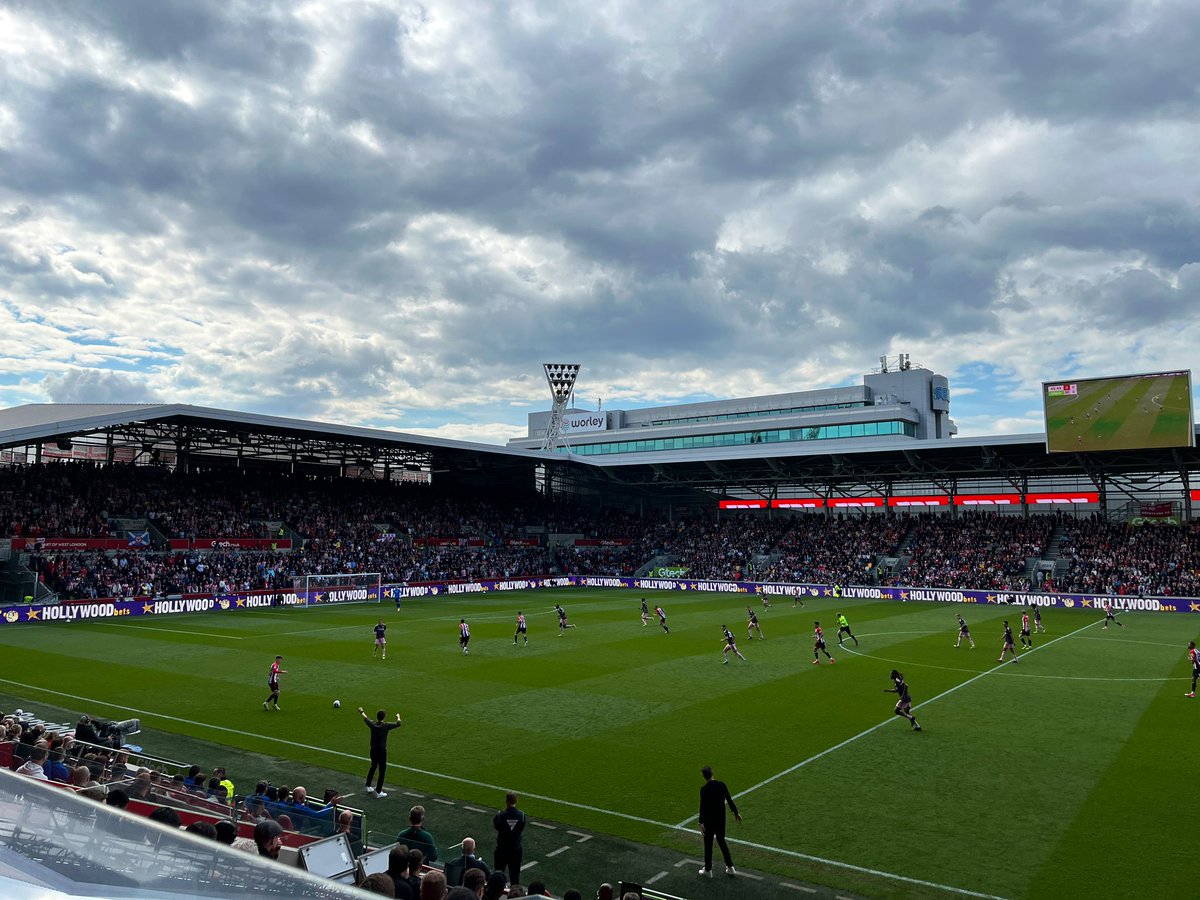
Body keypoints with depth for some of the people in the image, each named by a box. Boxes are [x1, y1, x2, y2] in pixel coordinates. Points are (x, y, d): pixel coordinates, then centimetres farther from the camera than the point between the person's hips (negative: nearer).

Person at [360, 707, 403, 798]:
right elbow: (398, 724, -10)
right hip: (382, 751, -5)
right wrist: (398, 717, 12)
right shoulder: (386, 726, -16)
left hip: (373, 750, 5)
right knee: (382, 771, 4)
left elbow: (365, 718, 16)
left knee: (373, 767, 26)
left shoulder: (372, 724, -4)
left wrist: (361, 711, 36)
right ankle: (378, 792, 5)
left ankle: (368, 787, 34)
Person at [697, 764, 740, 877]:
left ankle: (708, 870, 19)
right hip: (721, 819, 5)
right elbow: (729, 800, 1)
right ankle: (730, 867, 25)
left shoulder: (704, 789, -19)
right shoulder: (721, 785, -6)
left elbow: (702, 807, -20)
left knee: (708, 844, 9)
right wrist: (736, 813, 13)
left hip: (709, 821, -5)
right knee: (721, 841, 21)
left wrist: (701, 822, -20)